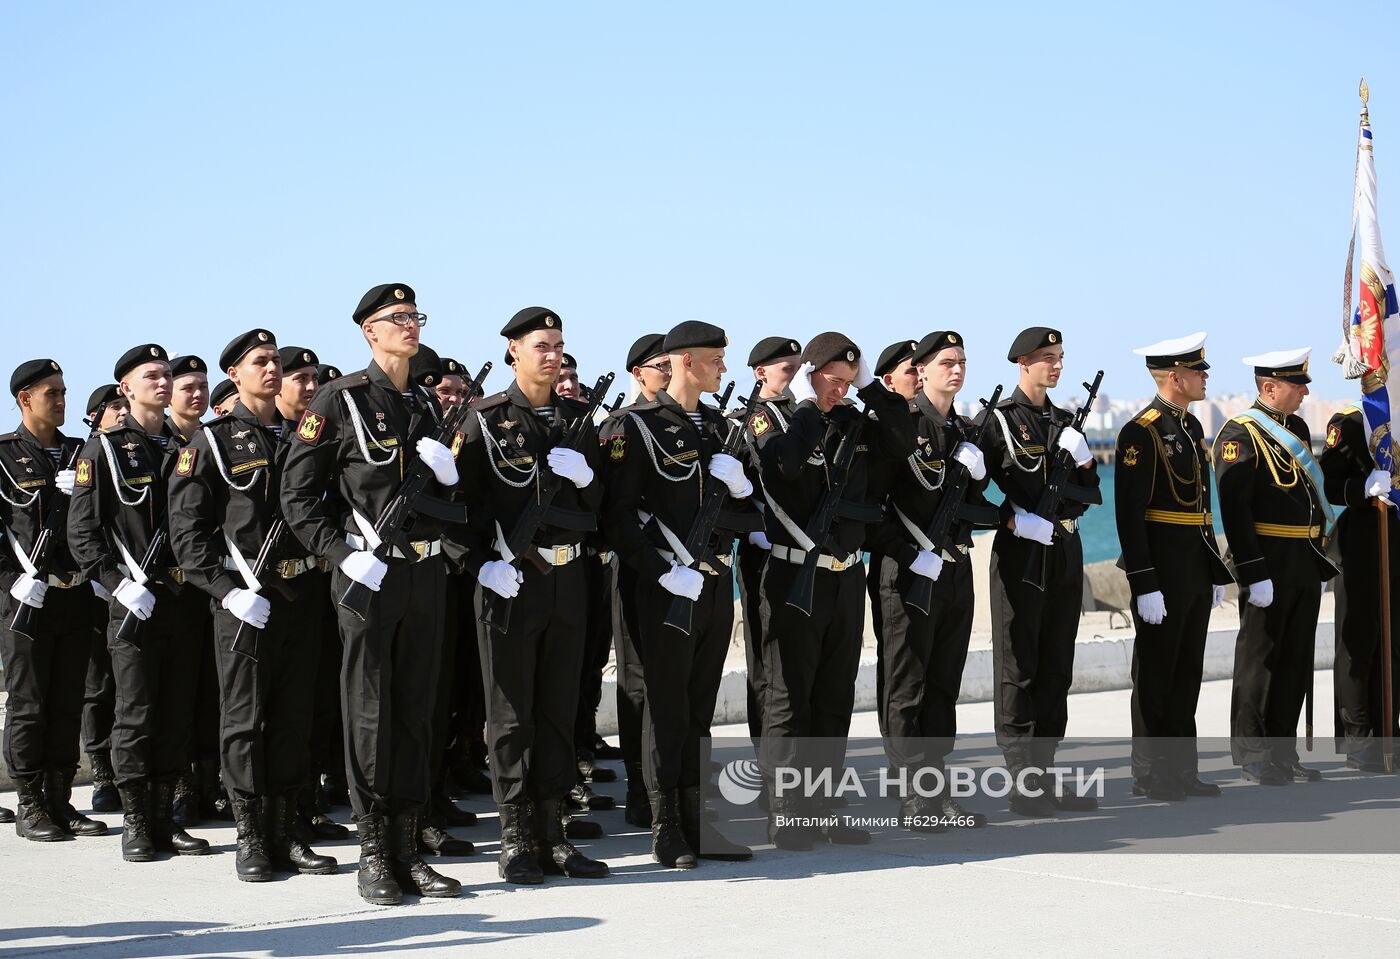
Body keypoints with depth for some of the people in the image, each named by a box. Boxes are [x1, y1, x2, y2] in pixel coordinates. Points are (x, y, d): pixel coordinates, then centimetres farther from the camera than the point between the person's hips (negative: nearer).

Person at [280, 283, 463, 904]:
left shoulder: (426, 403, 15)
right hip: (369, 574, -6)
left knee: (415, 712, 8)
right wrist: (342, 555, -14)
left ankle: (408, 850, 13)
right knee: (369, 713, -2)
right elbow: (298, 495, -6)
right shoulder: (339, 400, -3)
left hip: (426, 571, 6)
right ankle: (373, 855, 5)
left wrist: (448, 472, 1)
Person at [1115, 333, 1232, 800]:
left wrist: (1216, 572, 18)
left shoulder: (1192, 426, 13)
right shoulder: (1141, 432, -14)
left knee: (1187, 673, 12)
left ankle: (1182, 770, 19)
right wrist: (1145, 585, -21)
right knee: (1155, 675, 1)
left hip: (1196, 570, 8)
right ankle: (1150, 776, 8)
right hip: (1162, 571, -8)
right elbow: (1129, 513, -17)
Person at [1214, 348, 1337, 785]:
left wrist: (1321, 565, 17)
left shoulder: (1297, 429, 14)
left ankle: (1283, 752, 18)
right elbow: (1234, 509, -17)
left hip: (1305, 564, 8)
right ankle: (1252, 756, 9)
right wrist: (1255, 575, -21)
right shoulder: (1241, 434, -12)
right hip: (1268, 564, -8)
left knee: (1296, 661, 10)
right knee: (1259, 659, 1)